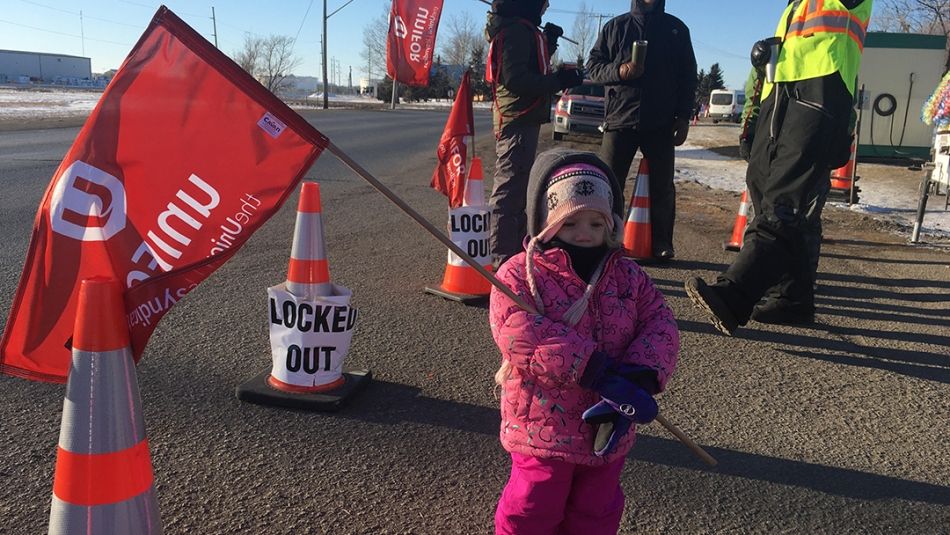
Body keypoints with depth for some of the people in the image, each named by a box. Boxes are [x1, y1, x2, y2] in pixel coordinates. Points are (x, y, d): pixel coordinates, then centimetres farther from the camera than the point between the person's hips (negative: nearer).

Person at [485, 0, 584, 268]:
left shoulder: (523, 29, 18)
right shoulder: (515, 29, -14)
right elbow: (515, 79, -22)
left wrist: (548, 43, 14)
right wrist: (559, 80, -16)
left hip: (523, 119, 11)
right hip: (518, 121, -11)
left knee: (517, 190, 17)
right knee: (508, 191, -9)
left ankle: (518, 251, 28)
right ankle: (503, 260, -5)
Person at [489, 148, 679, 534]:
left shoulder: (628, 276, 0)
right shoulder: (518, 275, -16)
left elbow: (660, 325, -6)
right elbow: (521, 335, -30)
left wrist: (638, 379, -26)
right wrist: (599, 373, -34)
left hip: (608, 428, 5)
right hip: (542, 427, -4)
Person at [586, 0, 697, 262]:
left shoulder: (676, 29, 12)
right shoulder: (616, 26, 9)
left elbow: (688, 76, 12)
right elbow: (593, 64, 8)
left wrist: (684, 117, 3)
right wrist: (618, 71, -13)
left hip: (661, 124, 1)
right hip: (620, 118, -1)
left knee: (662, 186, 5)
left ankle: (662, 244, 15)